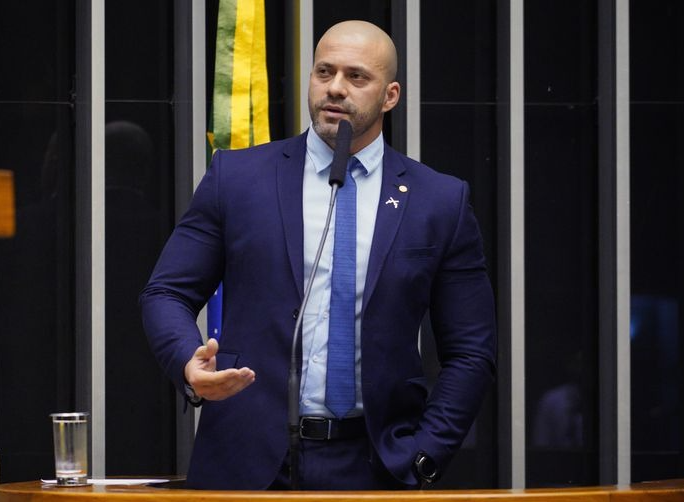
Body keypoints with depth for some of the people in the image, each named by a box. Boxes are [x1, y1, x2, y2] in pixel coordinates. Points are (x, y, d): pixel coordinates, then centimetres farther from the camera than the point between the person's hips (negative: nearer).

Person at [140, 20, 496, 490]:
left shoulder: (440, 201, 3)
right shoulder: (237, 176, 4)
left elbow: (471, 352, 5)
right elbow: (166, 293, 5)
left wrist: (422, 458, -5)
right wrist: (189, 363, -15)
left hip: (372, 468, 0)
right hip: (248, 463, 0)